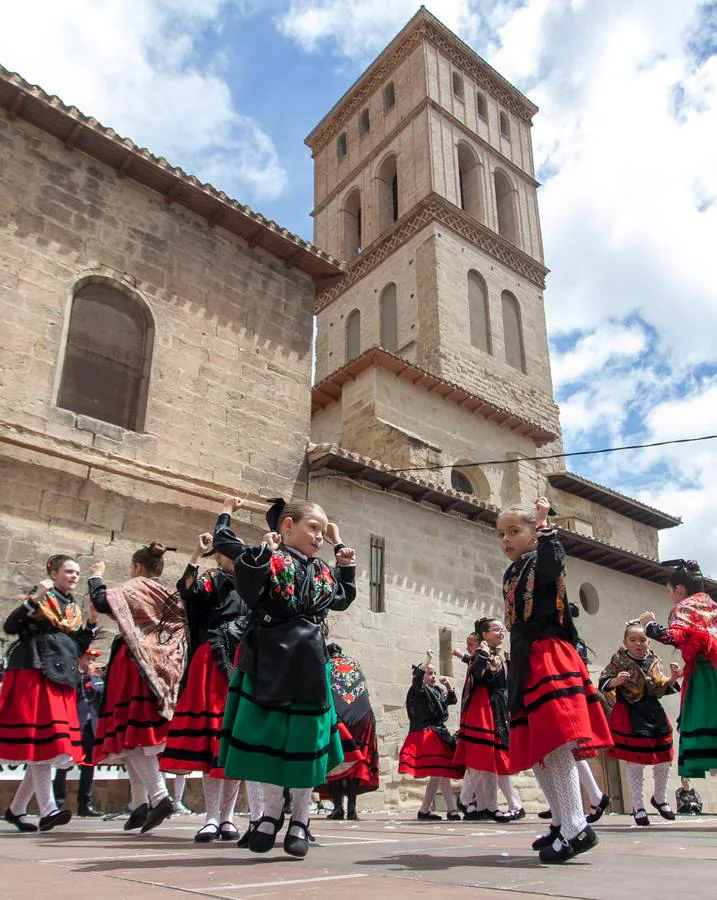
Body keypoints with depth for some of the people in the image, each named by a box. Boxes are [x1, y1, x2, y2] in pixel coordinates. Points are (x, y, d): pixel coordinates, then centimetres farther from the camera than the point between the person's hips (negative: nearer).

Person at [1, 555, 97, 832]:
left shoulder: (73, 607, 19)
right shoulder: (41, 597, 2)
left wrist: (92, 622, 7)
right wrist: (35, 598, -18)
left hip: (61, 679, 7)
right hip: (35, 673, -7)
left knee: (49, 746, 4)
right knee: (42, 741, -13)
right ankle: (47, 810, -15)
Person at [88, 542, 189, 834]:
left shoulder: (136, 587, -3)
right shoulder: (171, 596, 15)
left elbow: (102, 601, -11)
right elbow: (179, 634, 17)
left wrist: (96, 576, 4)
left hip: (135, 664, -7)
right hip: (161, 670, 7)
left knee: (130, 731, -9)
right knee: (140, 734, 10)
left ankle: (159, 796, -21)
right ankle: (140, 804, 8)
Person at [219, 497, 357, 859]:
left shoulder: (323, 571, 13)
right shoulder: (271, 560, -7)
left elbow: (342, 599, 29)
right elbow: (248, 593, -24)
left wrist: (346, 567, 19)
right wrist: (261, 553, -30)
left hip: (309, 665, 5)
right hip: (271, 662, -4)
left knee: (306, 738, 7)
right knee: (267, 733, 5)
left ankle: (300, 819, 24)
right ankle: (272, 811, 27)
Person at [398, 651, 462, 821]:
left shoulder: (437, 690, 18)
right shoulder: (419, 690, -4)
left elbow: (452, 700, 20)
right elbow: (417, 676, -23)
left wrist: (448, 685, 6)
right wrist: (428, 659, -24)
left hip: (440, 733, 8)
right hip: (425, 734, -8)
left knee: (437, 774, 8)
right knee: (441, 771, -15)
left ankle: (424, 810, 16)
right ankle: (452, 810, -13)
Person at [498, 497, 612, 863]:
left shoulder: (540, 560, -4)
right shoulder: (511, 575, 20)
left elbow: (553, 560, -31)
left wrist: (544, 524, -28)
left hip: (548, 660, -9)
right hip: (525, 665, 9)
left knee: (554, 745, -17)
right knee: (535, 750, 13)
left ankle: (576, 828, -14)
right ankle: (561, 821, 26)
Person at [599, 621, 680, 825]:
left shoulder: (654, 662, 7)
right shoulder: (619, 661, -6)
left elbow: (663, 689, 15)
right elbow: (603, 683, -9)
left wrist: (673, 678, -3)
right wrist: (617, 681, -28)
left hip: (654, 714, 5)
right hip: (629, 717, -5)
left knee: (663, 759, 12)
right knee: (635, 762, 0)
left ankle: (660, 798, 37)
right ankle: (638, 807, 16)